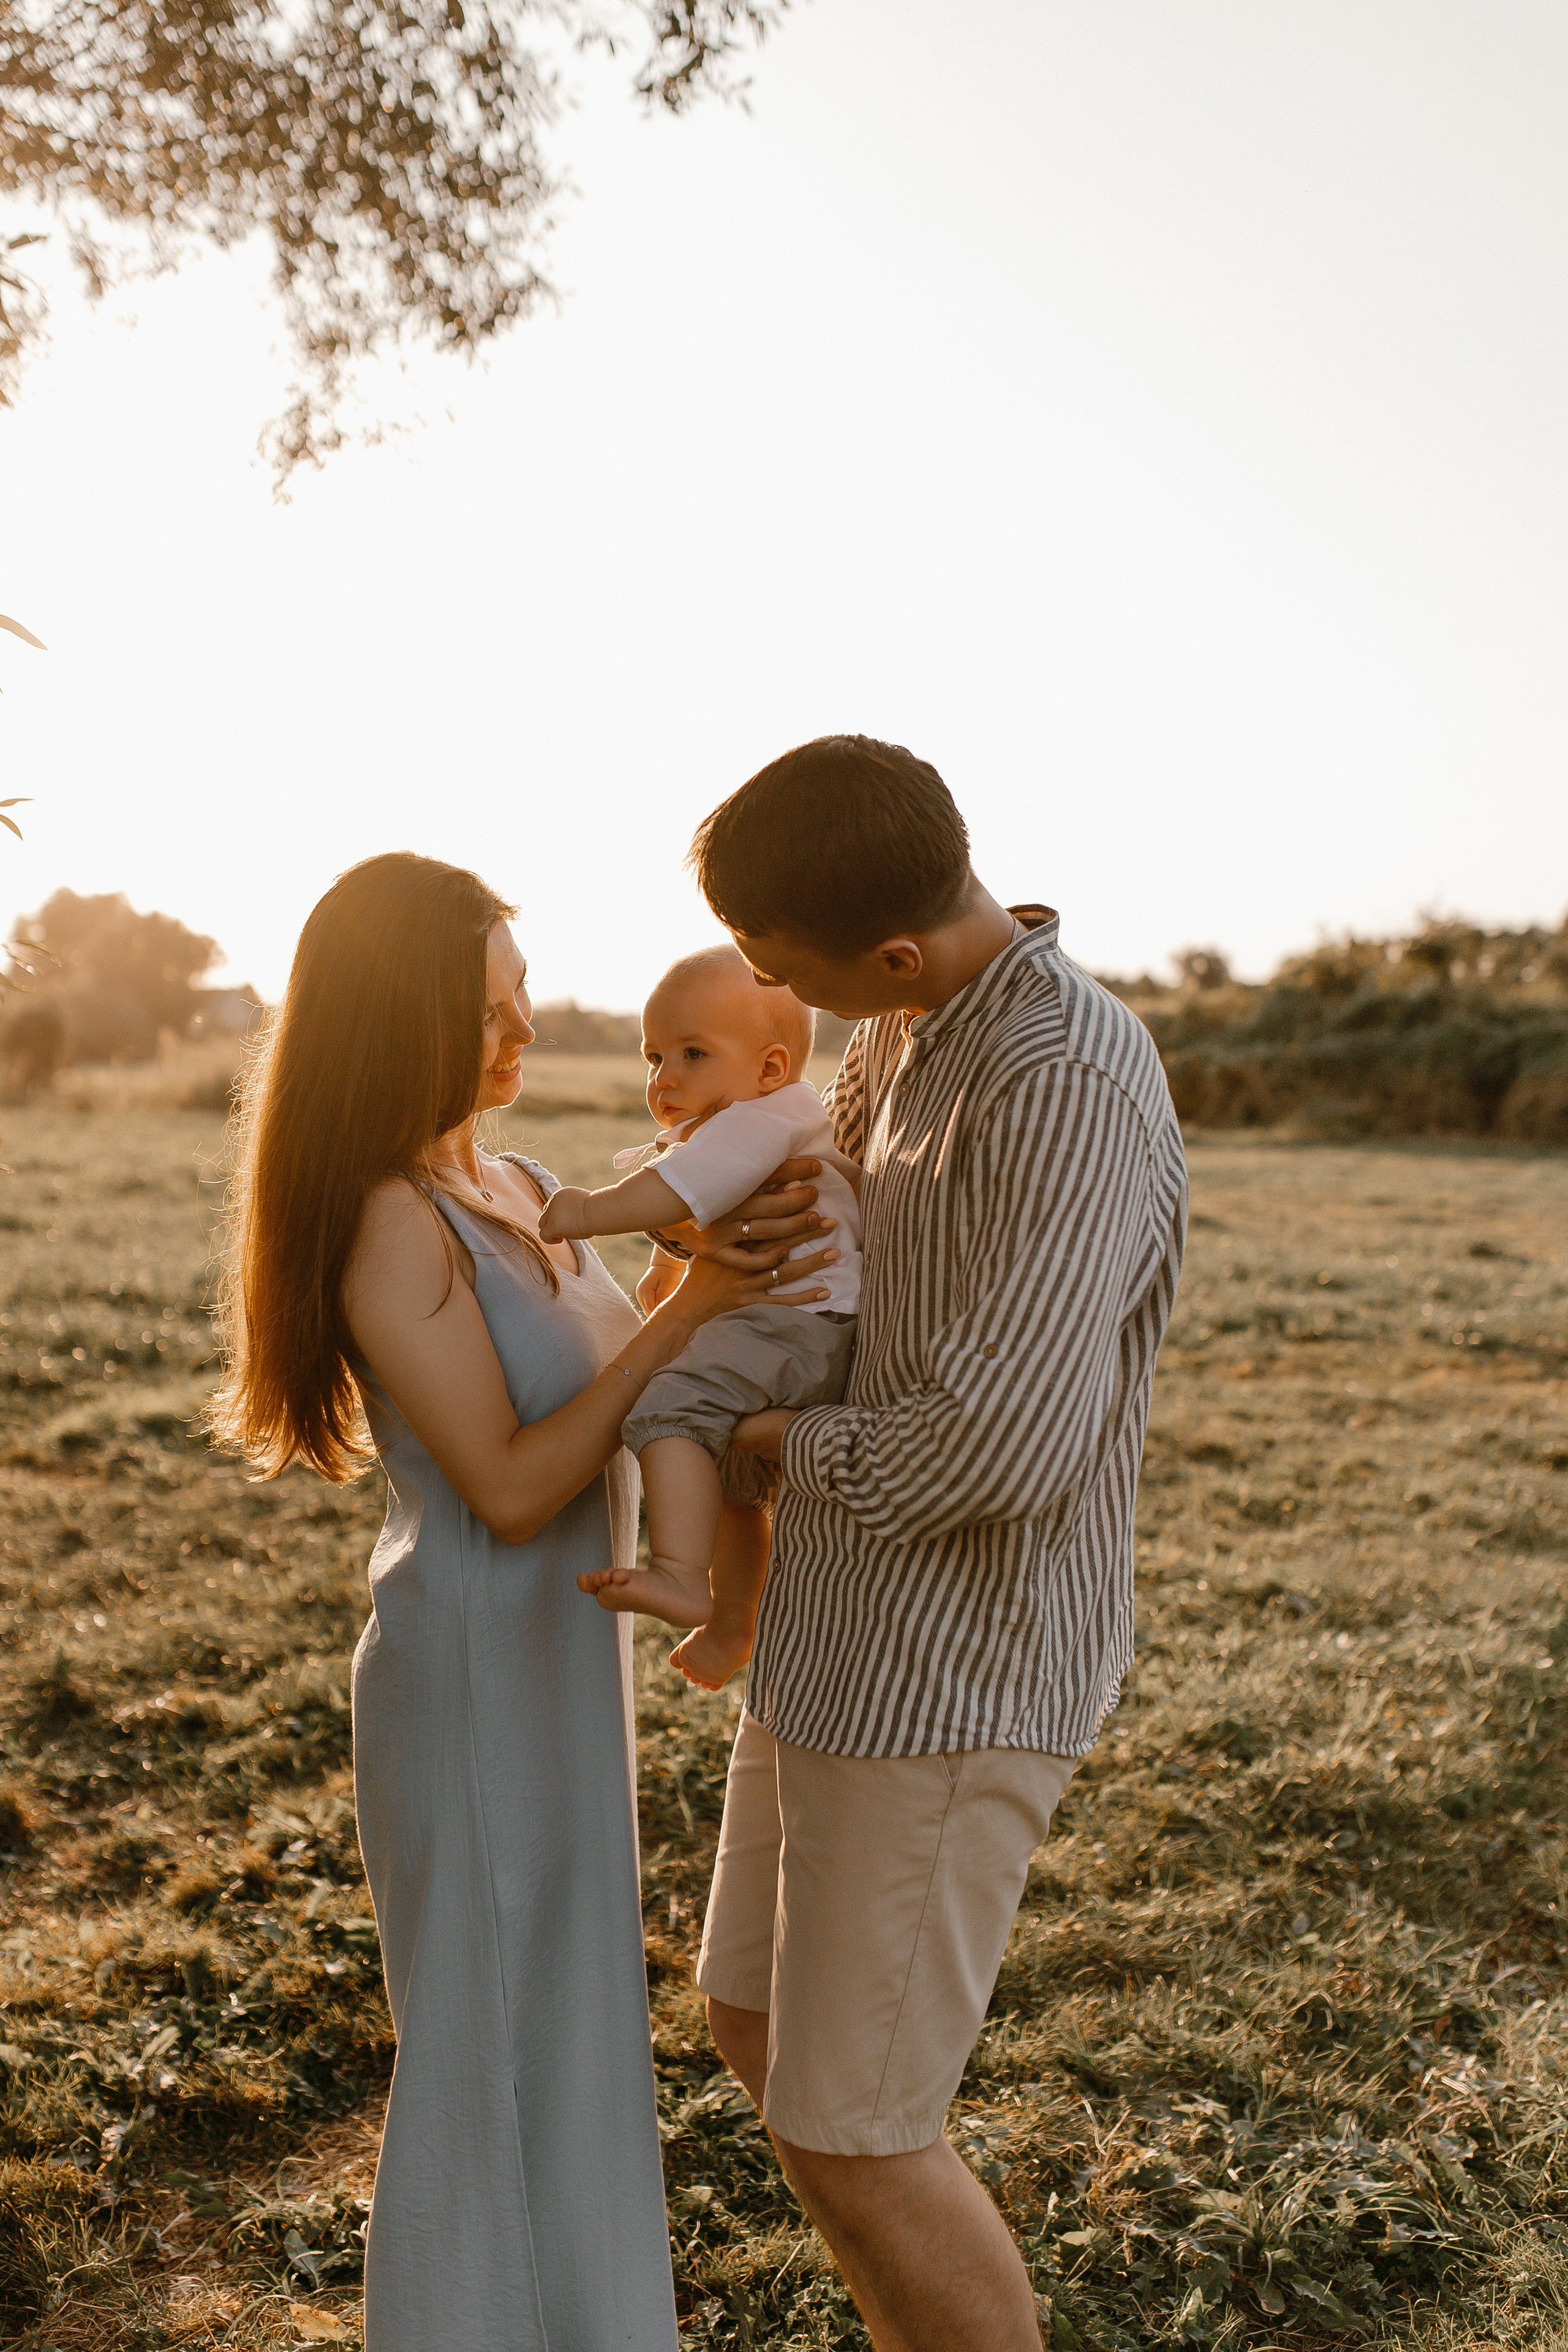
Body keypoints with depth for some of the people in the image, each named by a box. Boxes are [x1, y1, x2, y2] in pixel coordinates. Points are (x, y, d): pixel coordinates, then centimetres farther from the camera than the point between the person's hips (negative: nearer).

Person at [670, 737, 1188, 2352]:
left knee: (850, 2141, 2)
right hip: (844, 1643, 10)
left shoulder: (1071, 1084, -24)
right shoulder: (906, 1038, 6)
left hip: (950, 1685, -10)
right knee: (753, 2025, 22)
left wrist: (796, 1442, -14)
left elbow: (1002, 1441, -32)